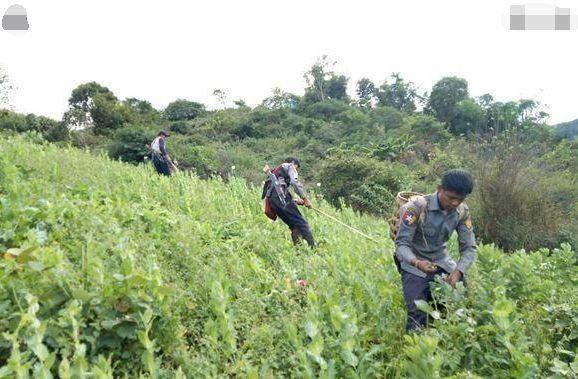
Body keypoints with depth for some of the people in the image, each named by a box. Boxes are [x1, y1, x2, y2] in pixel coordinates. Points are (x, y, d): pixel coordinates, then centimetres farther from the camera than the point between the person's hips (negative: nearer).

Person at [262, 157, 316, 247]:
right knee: (300, 222, -11)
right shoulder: (289, 166, 16)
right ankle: (312, 246, -19)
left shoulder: (275, 172, 39)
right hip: (280, 196, -8)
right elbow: (294, 182, -5)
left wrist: (296, 201, 25)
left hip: (270, 199, 8)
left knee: (294, 225, 10)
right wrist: (305, 198, -5)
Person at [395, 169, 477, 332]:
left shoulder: (462, 211, -8)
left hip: (441, 260, 5)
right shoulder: (417, 207, -24)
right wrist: (416, 262, -42)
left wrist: (458, 272, -23)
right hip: (415, 264, -5)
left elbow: (469, 247, -5)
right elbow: (401, 244, -22)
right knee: (417, 314, -15)